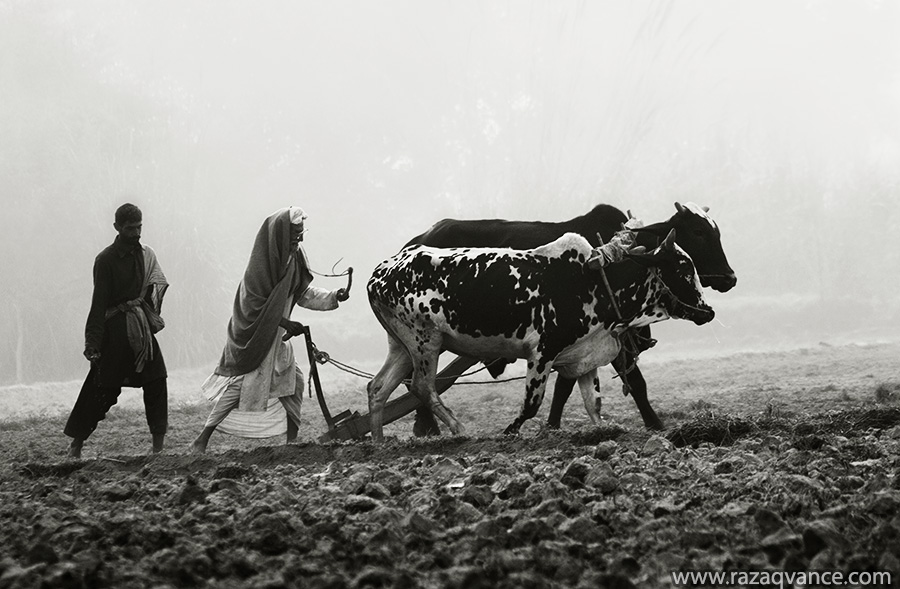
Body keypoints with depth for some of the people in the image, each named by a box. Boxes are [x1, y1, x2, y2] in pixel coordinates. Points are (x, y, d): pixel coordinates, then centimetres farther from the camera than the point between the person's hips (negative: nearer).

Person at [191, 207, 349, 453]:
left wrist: (333, 297, -5)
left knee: (292, 380, 7)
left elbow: (303, 292, 8)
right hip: (252, 337, -8)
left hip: (275, 335, 8)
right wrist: (286, 324, -22)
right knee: (240, 386, -9)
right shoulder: (261, 267, -25)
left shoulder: (293, 258, -1)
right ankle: (201, 441, -2)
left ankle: (292, 439, 18)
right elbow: (256, 306, -22)